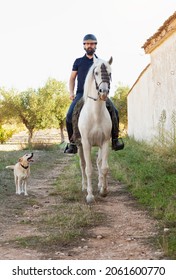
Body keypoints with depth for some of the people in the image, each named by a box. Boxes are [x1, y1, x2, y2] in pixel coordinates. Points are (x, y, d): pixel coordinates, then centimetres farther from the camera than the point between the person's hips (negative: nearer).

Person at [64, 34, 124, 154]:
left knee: (114, 111, -22)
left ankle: (115, 140, -11)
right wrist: (71, 92, 2)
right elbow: (72, 79, 18)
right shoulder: (78, 61, 16)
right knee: (70, 115, -22)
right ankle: (72, 143, -7)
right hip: (81, 94, 0)